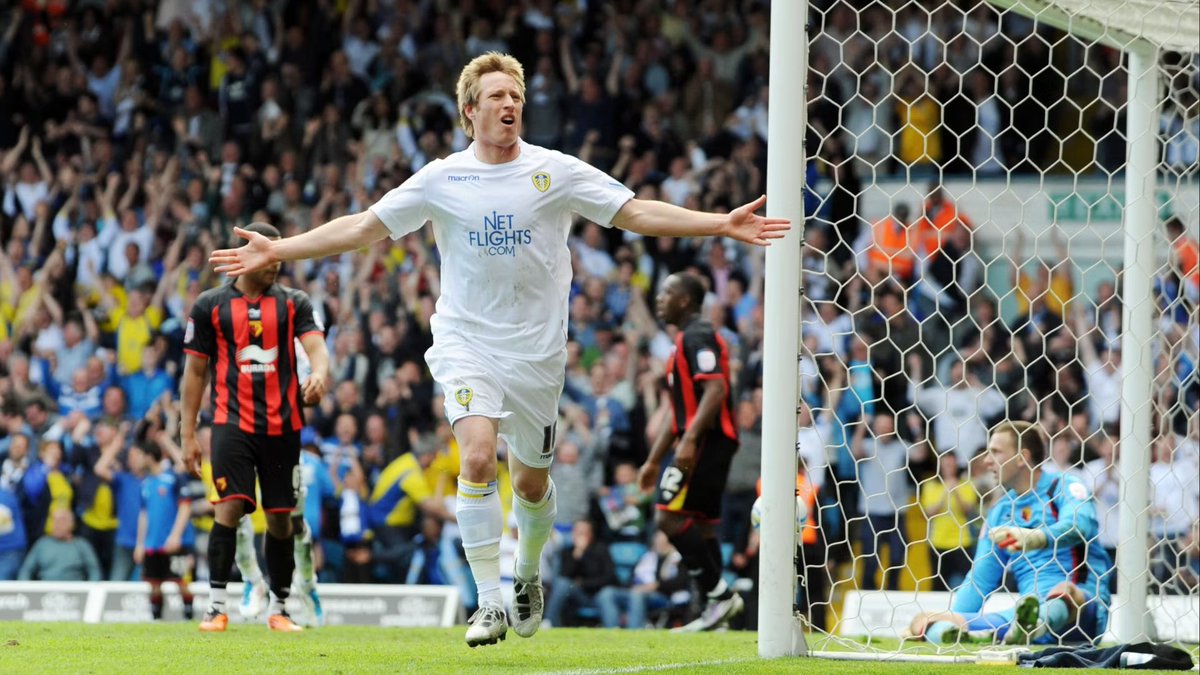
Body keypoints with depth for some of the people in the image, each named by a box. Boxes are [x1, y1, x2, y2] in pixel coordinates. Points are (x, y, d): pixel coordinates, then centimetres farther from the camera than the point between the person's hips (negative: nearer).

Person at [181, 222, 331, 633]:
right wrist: (188, 434, 5)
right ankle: (216, 607, -14)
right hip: (232, 423, -2)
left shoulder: (293, 303, 9)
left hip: (282, 425, 2)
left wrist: (320, 373, -31)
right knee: (230, 506, -17)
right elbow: (195, 371, 9)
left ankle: (279, 610, 18)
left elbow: (315, 345, -6)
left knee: (280, 517, 5)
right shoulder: (210, 306, 6)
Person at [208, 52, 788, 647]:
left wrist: (722, 224, -8)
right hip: (466, 342, -1)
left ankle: (528, 577, 38)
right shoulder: (442, 179, 0)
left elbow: (636, 213, 0)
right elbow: (364, 226, 4)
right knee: (477, 457, -22)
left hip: (537, 348, 1)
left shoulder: (557, 173, 0)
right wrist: (277, 251, -1)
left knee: (531, 481, 8)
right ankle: (489, 604, -19)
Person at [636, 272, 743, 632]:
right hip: (706, 443, 10)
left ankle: (720, 594, -14)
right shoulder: (686, 341, 23)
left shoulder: (698, 337, -9)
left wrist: (689, 440, -29)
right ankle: (716, 611, 6)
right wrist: (653, 460, 27)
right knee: (701, 525, 8)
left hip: (706, 440, -10)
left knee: (670, 517, -15)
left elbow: (715, 390, -22)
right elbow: (681, 411, 27)